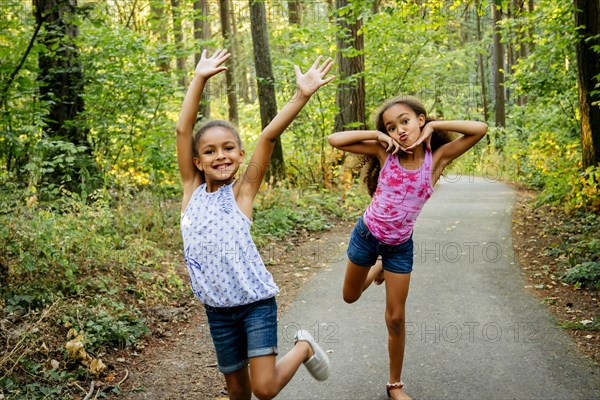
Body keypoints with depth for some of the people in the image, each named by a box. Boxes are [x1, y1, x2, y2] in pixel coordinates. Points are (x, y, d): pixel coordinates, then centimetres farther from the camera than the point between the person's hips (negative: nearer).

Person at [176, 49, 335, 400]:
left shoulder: (242, 191, -6)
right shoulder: (192, 191, 1)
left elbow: (269, 137, -17)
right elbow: (183, 130, -6)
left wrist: (302, 95, -25)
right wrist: (200, 79, -11)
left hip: (256, 301, -3)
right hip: (217, 308, 4)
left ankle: (304, 347, 19)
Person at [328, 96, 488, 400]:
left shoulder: (437, 158, -14)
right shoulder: (385, 153, -14)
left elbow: (480, 129, -23)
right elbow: (335, 140, -18)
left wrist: (433, 126, -23)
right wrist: (377, 135, -23)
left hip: (400, 245, -1)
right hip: (366, 234, 1)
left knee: (396, 318, 5)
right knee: (350, 297, 21)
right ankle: (378, 268, 54)